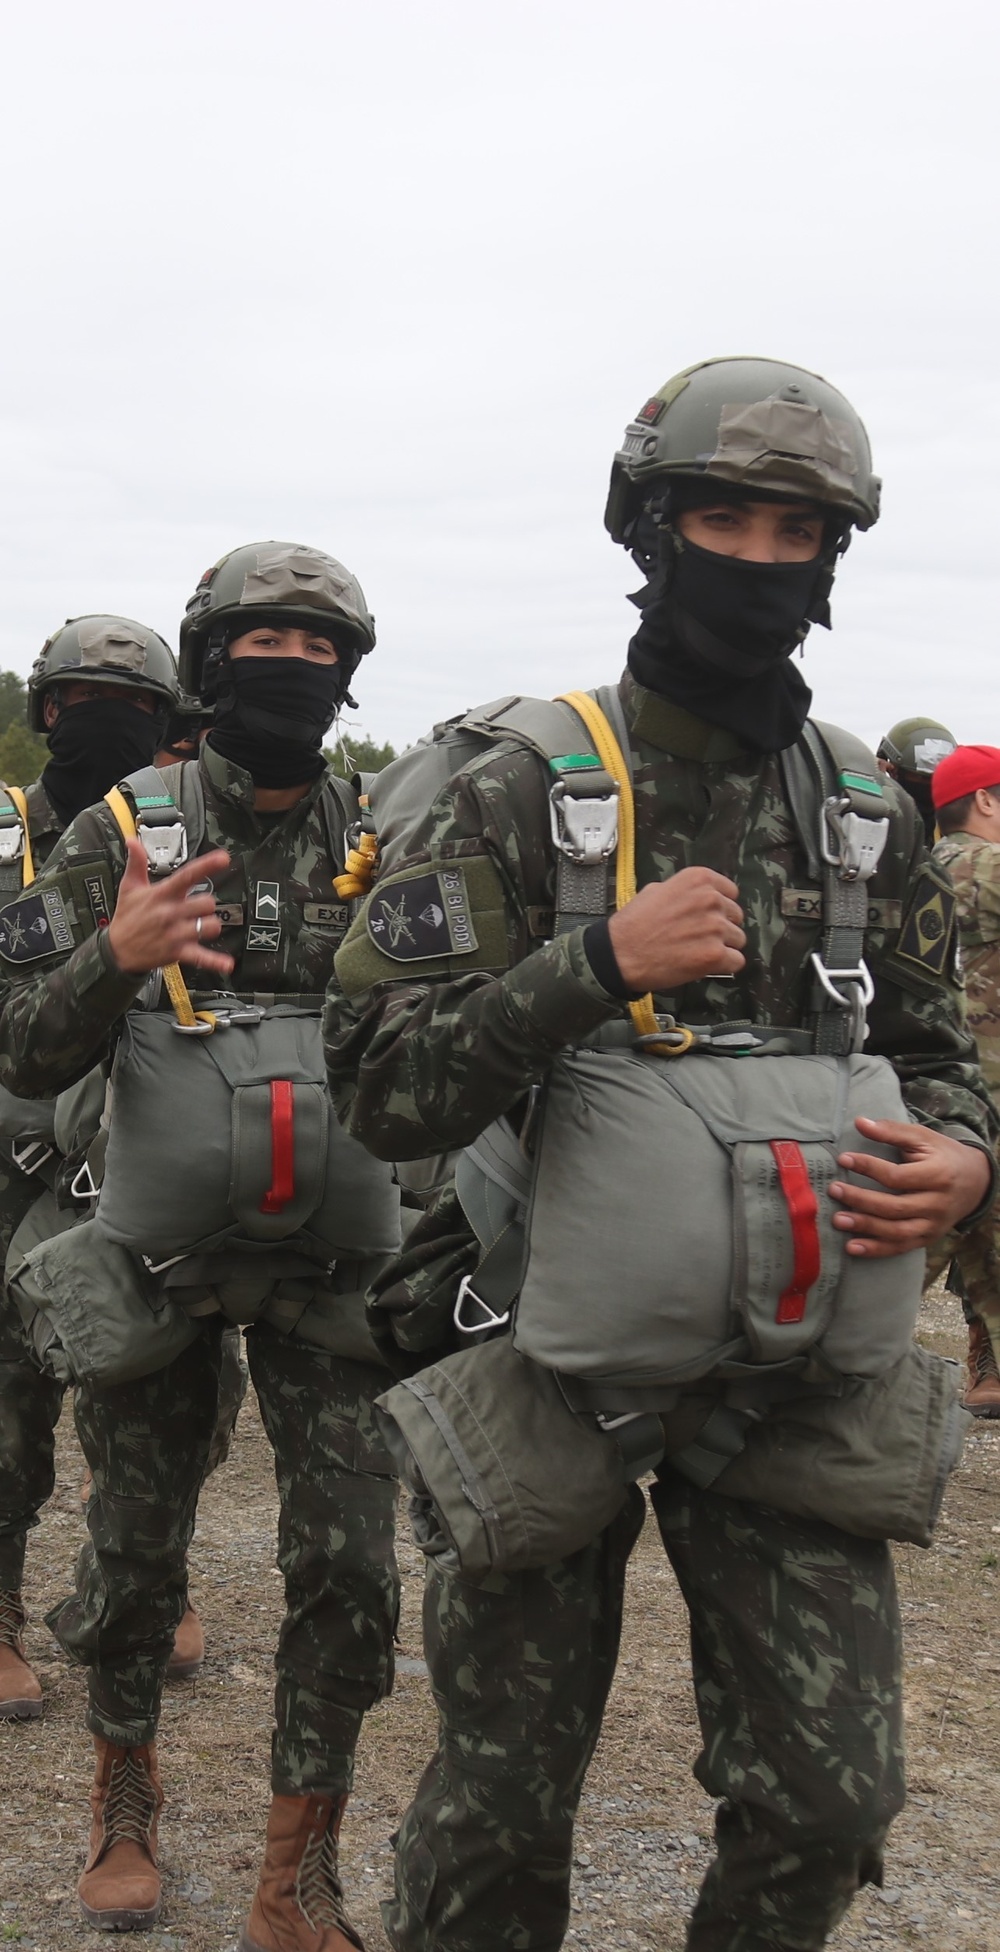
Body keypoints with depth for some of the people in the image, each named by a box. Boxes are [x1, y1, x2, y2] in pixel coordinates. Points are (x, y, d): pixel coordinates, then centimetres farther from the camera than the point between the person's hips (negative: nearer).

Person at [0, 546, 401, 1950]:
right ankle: (125, 1786, 39)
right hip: (157, 1256, -1)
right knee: (134, 1554, 12)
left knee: (348, 1570, -2)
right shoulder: (121, 835, -3)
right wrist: (113, 957, -27)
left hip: (333, 1266, 1)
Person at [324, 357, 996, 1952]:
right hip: (552, 1346, -3)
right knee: (503, 1801, 10)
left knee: (829, 1793, 5)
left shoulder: (870, 815, 4)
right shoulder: (519, 784, -10)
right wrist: (601, 960, -28)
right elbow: (383, 1087, -15)